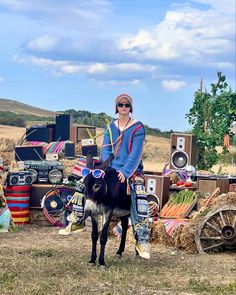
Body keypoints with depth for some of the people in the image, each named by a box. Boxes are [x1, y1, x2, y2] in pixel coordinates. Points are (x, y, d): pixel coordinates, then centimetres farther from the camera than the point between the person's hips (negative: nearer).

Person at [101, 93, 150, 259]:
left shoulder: (137, 128, -1)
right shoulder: (110, 128, 12)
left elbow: (136, 154, -10)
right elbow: (105, 150, 4)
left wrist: (125, 171, -22)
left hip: (132, 171, -4)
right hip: (113, 170, 4)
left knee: (139, 205, -20)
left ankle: (142, 241, -15)